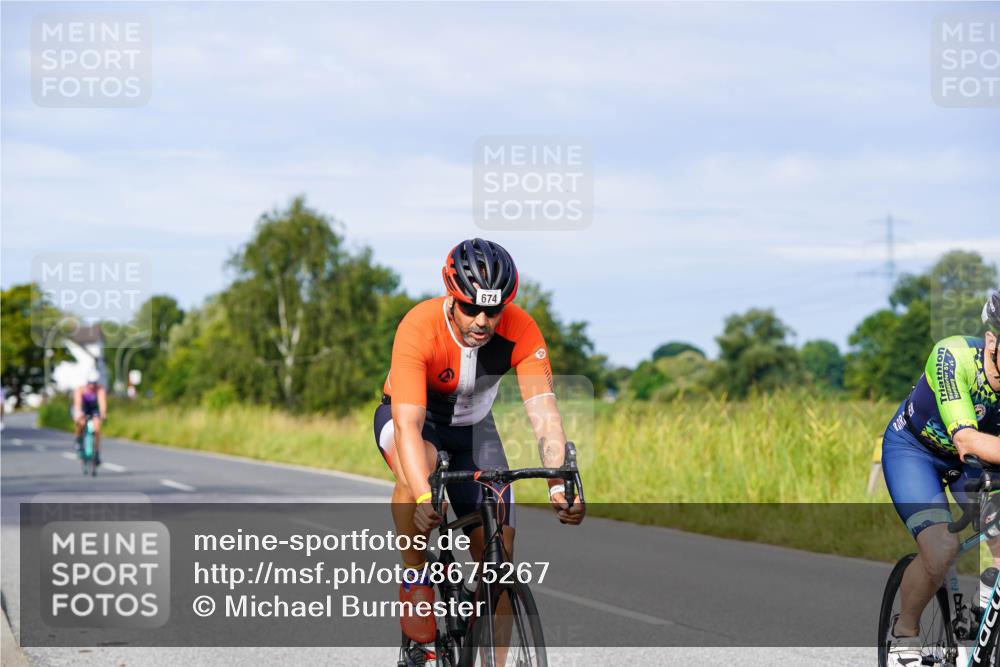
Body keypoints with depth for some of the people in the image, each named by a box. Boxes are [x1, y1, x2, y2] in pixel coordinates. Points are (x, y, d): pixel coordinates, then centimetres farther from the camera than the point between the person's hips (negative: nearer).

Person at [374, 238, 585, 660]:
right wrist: (424, 498, -59)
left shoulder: (521, 330, -28)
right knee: (419, 472, -39)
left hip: (473, 427, 3)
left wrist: (559, 484, -51)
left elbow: (543, 411, -35)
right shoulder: (419, 327, -36)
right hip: (409, 415, -3)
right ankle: (415, 580, -19)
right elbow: (408, 424, -44)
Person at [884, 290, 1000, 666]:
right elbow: (965, 438, -43)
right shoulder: (954, 357, -34)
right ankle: (904, 634, 0)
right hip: (912, 449, -4)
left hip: (969, 461, 4)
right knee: (941, 549, -24)